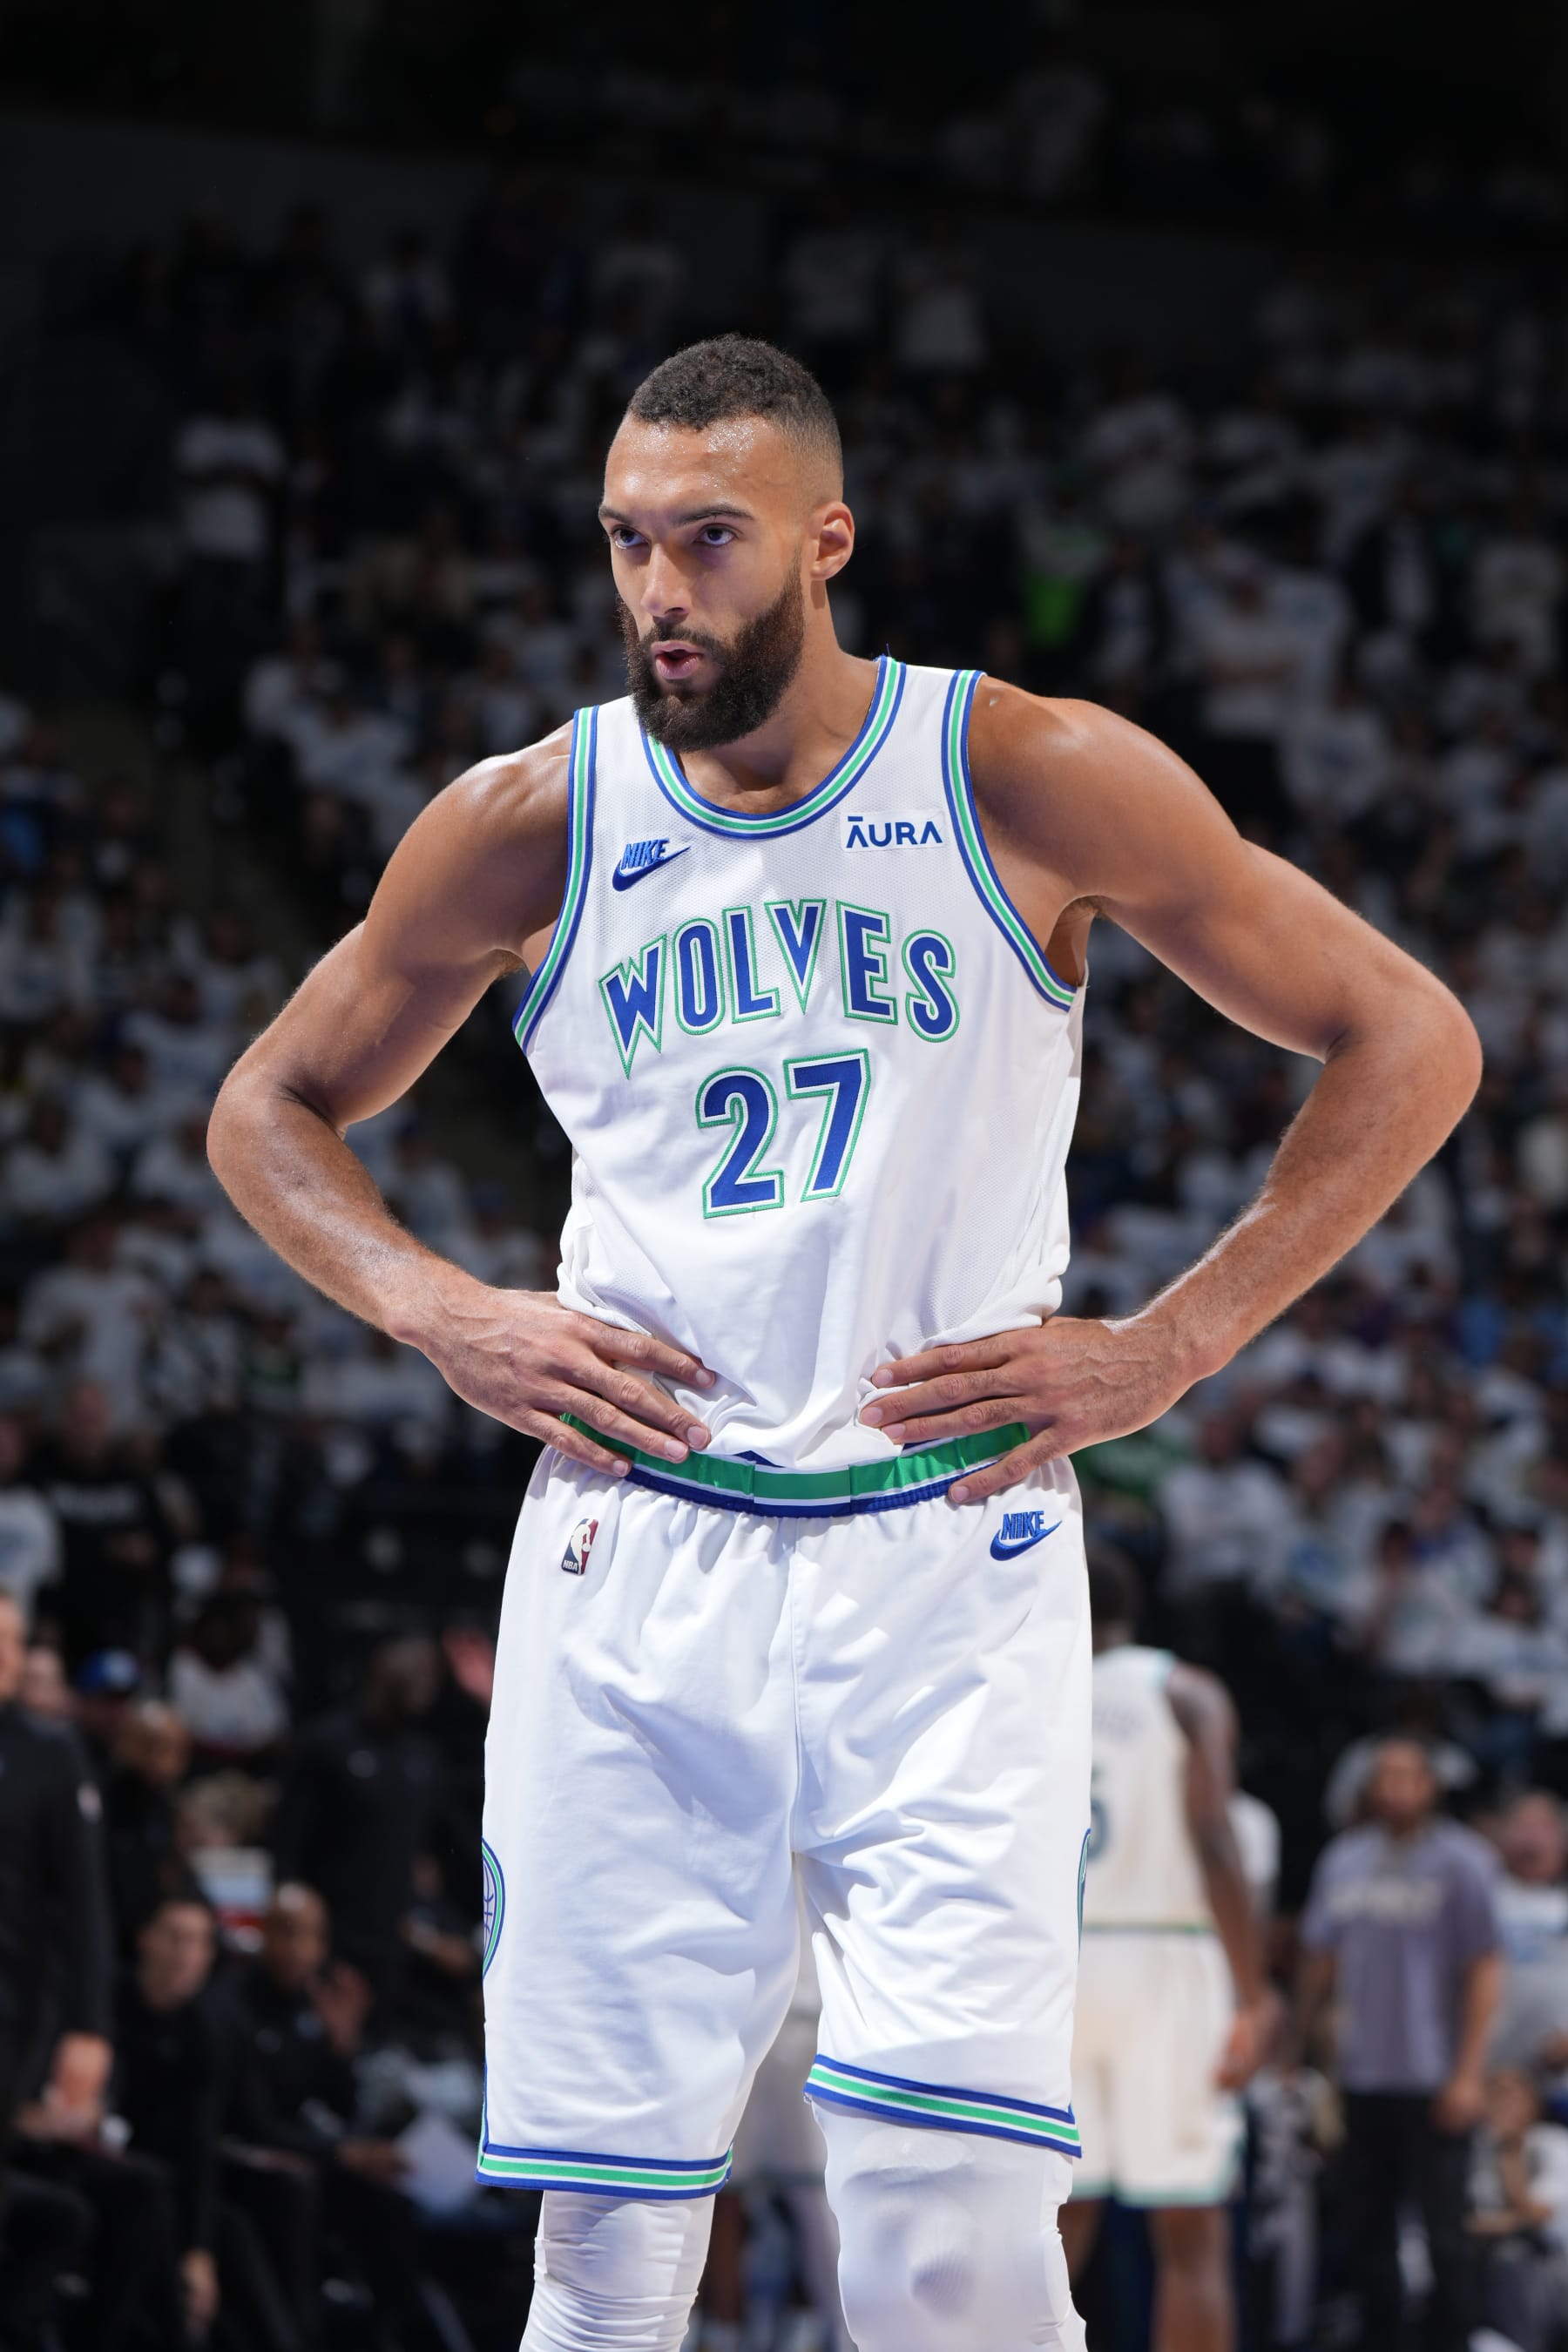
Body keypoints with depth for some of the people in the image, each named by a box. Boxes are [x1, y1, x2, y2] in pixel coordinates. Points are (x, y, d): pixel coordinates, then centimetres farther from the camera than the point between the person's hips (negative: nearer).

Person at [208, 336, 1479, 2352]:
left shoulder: (1038, 784, -2)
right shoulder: (529, 827, 4)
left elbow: (1407, 1042, 4)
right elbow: (271, 1110, 19)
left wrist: (1168, 1350, -2)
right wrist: (440, 1315, 1)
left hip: (948, 1553, -2)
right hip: (631, 1568, 2)